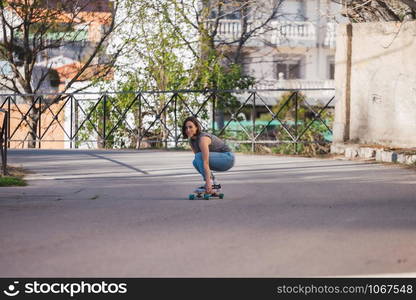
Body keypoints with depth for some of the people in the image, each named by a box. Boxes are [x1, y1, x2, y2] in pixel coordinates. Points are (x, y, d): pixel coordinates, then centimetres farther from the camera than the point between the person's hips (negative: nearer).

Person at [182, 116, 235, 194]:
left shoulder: (202, 139, -27)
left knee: (199, 156, -24)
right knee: (196, 162, -4)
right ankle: (213, 184, 2)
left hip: (228, 158, -9)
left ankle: (210, 183, -20)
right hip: (219, 159, 9)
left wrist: (208, 182, -40)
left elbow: (206, 162, -34)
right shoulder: (192, 140, 1)